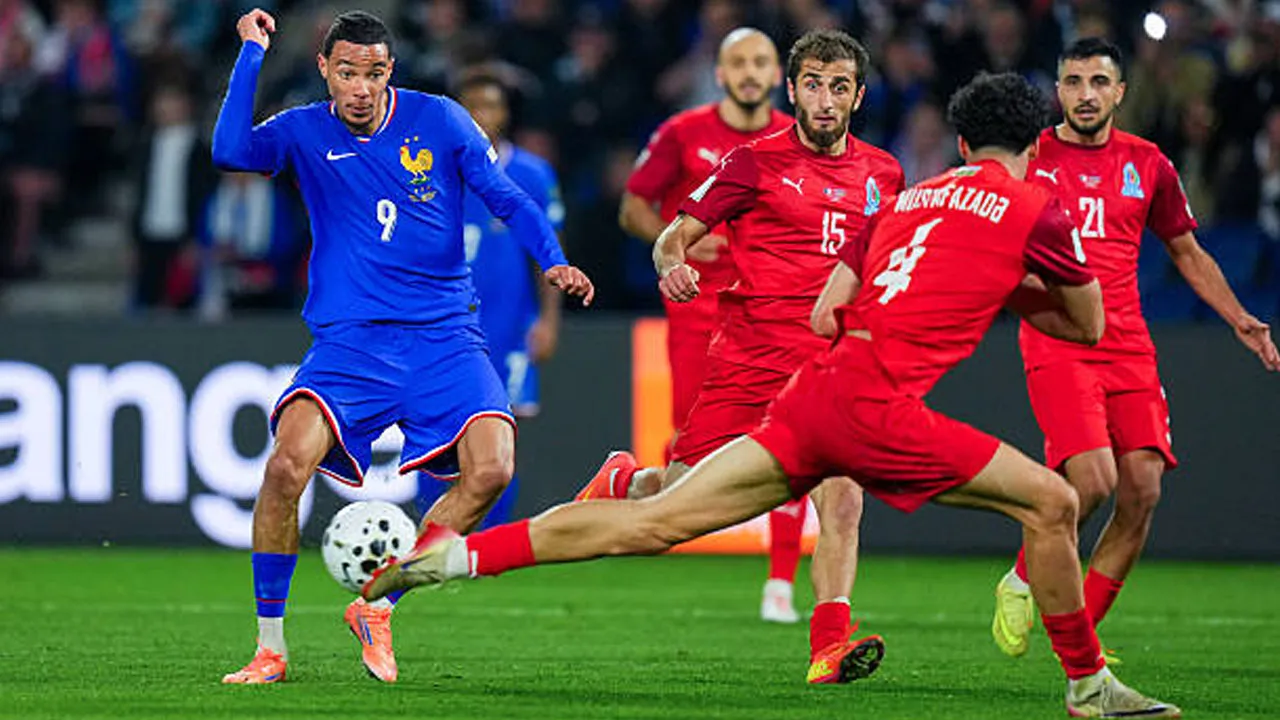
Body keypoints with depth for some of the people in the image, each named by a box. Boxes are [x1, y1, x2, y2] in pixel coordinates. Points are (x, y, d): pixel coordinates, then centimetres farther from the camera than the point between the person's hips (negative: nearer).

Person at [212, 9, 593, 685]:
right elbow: (230, 152, -15)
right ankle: (270, 646, -9)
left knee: (490, 469, -20)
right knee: (287, 464, -24)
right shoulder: (304, 132, 3)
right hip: (349, 342, -1)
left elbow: (507, 199, 6)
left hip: (444, 337, 1)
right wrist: (252, 52, -13)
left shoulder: (438, 120, 4)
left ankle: (376, 605, 0)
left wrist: (552, 261, -11)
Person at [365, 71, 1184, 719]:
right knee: (1051, 502, 4)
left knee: (655, 523, 7)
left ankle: (457, 552, 1)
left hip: (815, 389, 6)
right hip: (878, 407, -6)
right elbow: (1091, 328, 17)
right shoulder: (1036, 212, 4)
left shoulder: (907, 197, 23)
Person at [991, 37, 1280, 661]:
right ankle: (1021, 584, 5)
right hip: (1056, 346, -4)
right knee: (1093, 480, -21)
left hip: (1128, 347, 4)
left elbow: (1188, 253, 22)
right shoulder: (1028, 158, 3)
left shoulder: (1148, 165, 11)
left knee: (1142, 492, -7)